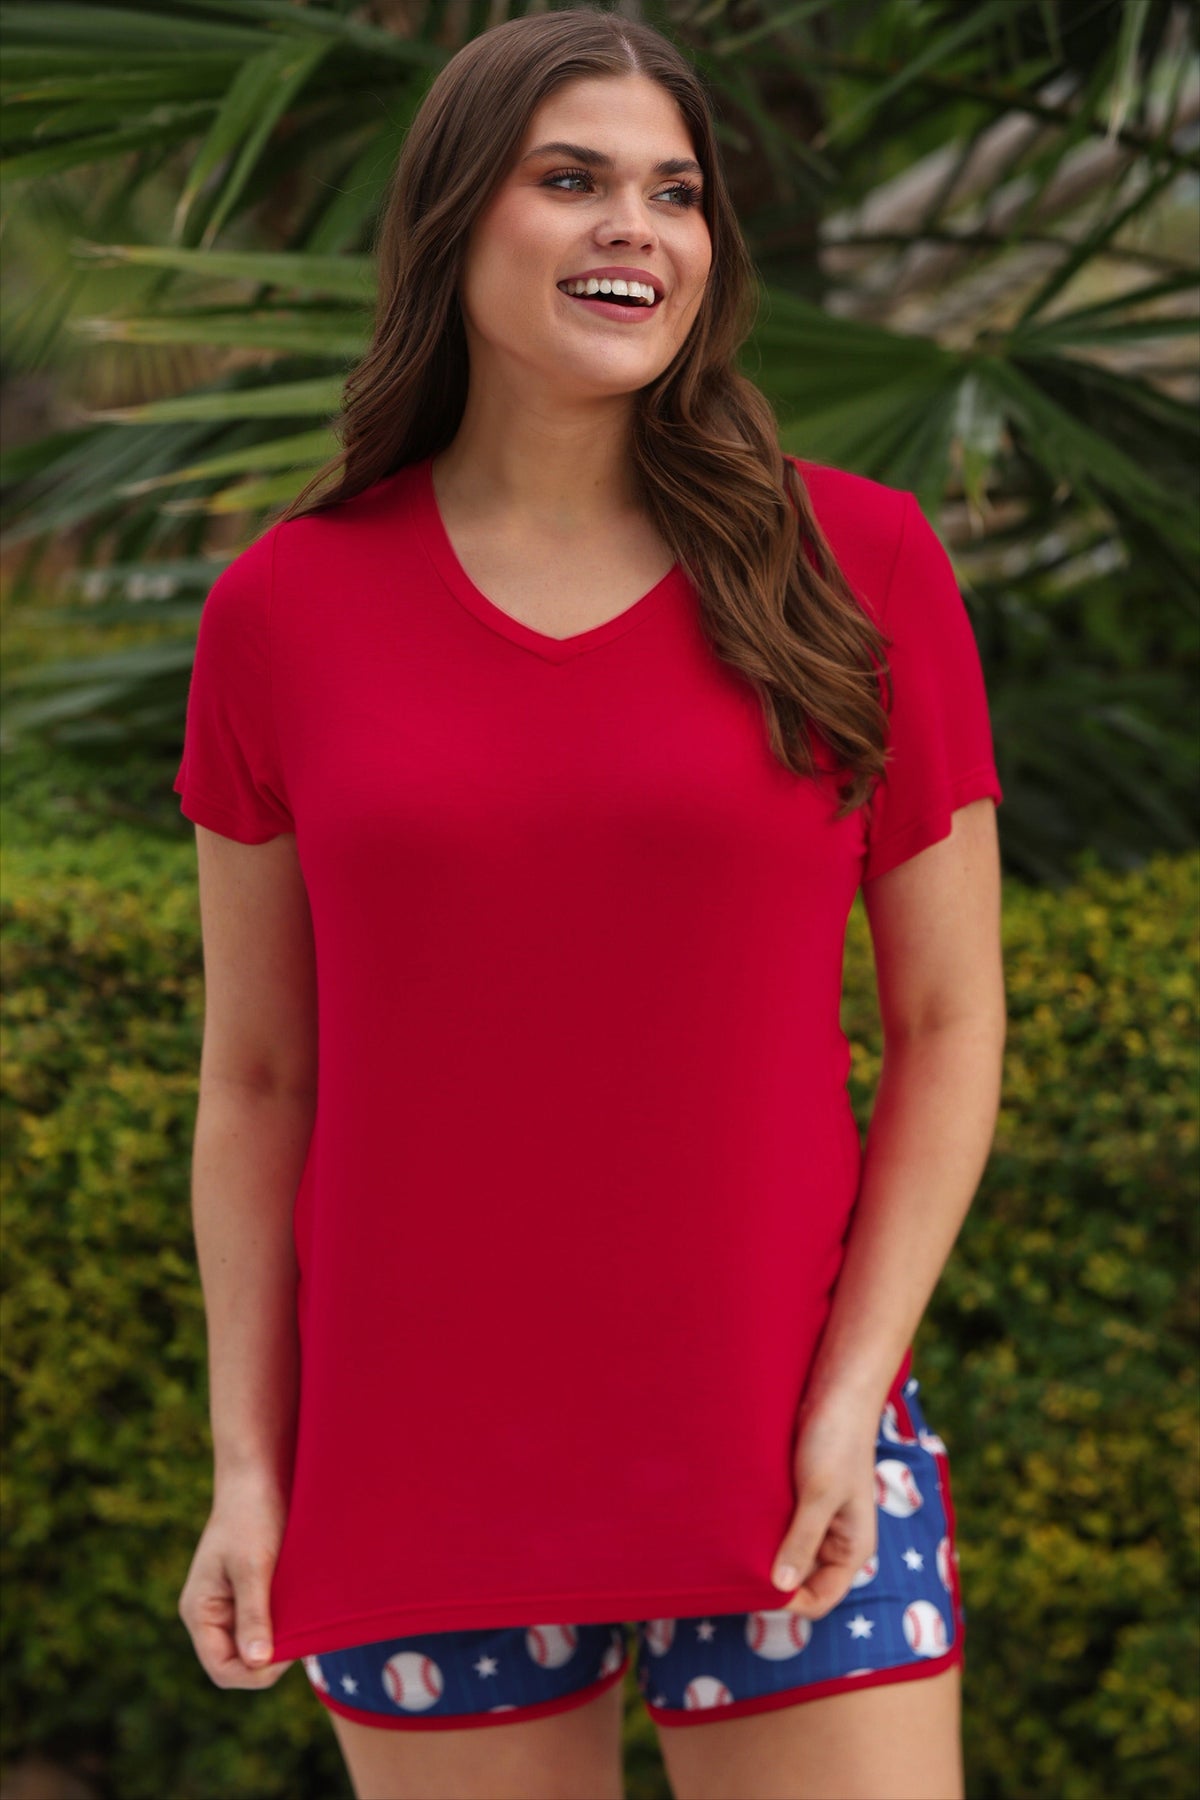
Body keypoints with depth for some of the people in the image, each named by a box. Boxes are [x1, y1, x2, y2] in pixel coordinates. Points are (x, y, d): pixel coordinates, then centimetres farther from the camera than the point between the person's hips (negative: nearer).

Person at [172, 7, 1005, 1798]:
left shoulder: (858, 570, 0)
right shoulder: (285, 610, 2)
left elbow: (949, 1027, 2)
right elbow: (256, 1079, 6)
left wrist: (848, 1401, -6)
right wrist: (248, 1463, 1)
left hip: (782, 1473, 0)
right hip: (426, 1489, 1)